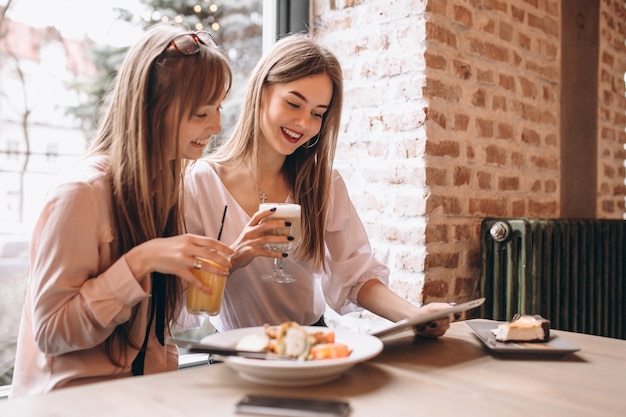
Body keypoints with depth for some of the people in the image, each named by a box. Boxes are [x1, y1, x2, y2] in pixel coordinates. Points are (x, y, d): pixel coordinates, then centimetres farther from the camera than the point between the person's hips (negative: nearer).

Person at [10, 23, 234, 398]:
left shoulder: (166, 184, 6)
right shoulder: (83, 193, -16)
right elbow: (50, 332, -15)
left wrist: (215, 266, -5)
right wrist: (139, 262, -24)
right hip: (75, 398, -6)